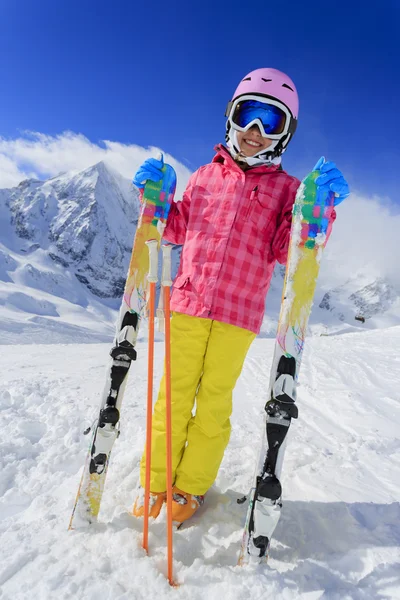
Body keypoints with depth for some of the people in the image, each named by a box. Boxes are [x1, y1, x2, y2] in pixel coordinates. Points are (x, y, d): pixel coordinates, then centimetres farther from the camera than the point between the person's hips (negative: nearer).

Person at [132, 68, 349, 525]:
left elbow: (287, 251, -4)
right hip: (188, 303, 2)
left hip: (239, 314, -2)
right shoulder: (205, 176, 15)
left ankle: (191, 487, 25)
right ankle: (155, 480, 24)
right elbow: (176, 230, 19)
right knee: (175, 393, 7)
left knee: (214, 400, 7)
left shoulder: (286, 187, 7)